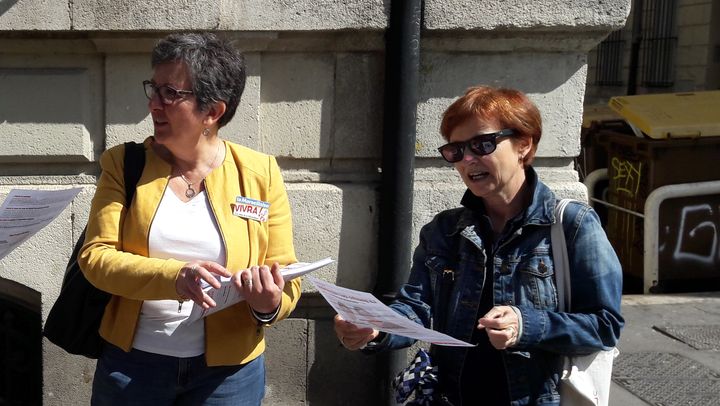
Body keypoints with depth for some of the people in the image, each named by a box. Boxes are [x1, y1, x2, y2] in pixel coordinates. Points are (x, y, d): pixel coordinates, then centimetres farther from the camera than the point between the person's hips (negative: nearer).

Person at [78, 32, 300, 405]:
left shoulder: (261, 174, -4)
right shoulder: (124, 164, -2)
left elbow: (286, 280, -1)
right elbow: (95, 255, -11)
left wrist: (270, 305, -24)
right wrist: (173, 277, -28)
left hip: (229, 371, 0)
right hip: (131, 362, 1)